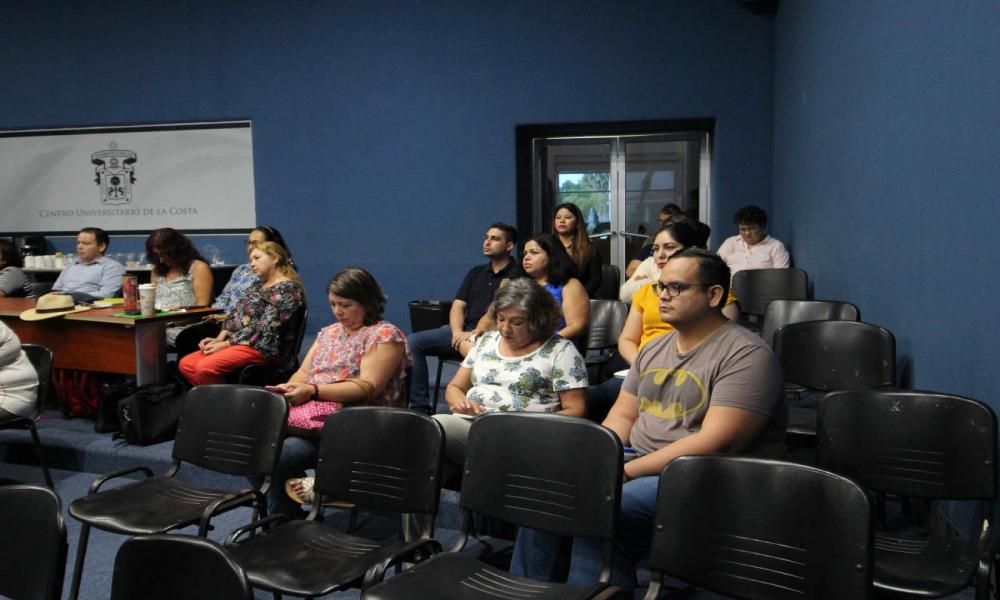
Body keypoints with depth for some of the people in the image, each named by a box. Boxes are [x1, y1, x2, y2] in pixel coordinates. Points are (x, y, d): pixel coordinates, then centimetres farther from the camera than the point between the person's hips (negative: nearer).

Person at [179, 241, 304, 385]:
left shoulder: (287, 289, -11)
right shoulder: (258, 285, 20)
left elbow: (265, 329, -18)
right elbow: (236, 314, 16)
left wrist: (227, 344, -15)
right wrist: (219, 339, -1)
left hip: (261, 347, -9)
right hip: (237, 343, 9)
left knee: (205, 368, -26)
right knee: (186, 364, -3)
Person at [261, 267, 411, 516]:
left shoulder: (385, 334, -1)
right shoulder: (328, 332, 23)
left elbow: (368, 387, -12)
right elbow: (303, 372, 19)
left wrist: (313, 390, -20)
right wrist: (289, 388, -5)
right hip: (316, 413, 7)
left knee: (283, 452, -29)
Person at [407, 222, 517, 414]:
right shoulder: (476, 272, 23)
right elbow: (458, 306, 15)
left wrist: (475, 333, -17)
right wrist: (457, 332, -5)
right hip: (463, 330, 7)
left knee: (472, 350, -41)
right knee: (413, 342, -10)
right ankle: (420, 406, -11)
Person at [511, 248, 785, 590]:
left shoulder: (746, 355, -11)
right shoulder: (653, 349, 15)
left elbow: (716, 442, -20)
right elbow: (622, 416, 16)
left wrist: (626, 471, -21)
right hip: (638, 465, 8)